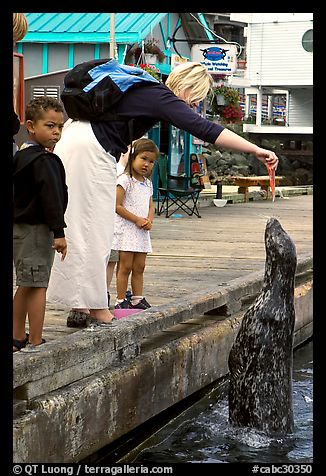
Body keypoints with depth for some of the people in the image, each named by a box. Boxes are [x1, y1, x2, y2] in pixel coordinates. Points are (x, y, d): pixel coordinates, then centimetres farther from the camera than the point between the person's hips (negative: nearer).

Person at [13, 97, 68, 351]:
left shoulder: (21, 156, 14)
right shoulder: (44, 161, -16)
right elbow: (51, 197, -21)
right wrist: (59, 232, -21)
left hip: (20, 227, 10)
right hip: (37, 228, -10)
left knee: (25, 286, 17)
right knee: (38, 285, -6)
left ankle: (18, 338, 26)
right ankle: (35, 343, -5)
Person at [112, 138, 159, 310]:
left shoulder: (147, 183, 15)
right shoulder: (125, 180, -10)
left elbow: (151, 206, 17)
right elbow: (117, 206, -14)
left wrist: (149, 221, -5)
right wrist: (137, 220, -16)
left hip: (142, 231, 7)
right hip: (126, 229, -7)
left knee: (139, 267, 9)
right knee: (125, 266, -5)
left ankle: (137, 299, 16)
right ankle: (121, 301, -1)